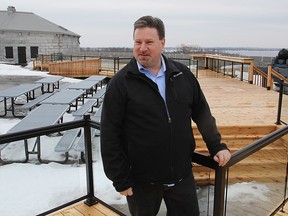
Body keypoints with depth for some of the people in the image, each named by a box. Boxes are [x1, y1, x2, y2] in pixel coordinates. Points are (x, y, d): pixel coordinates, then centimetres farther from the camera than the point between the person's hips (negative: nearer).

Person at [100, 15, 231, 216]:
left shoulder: (182, 74, 0)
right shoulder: (121, 82, -10)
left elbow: (202, 113, 10)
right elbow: (110, 135, -10)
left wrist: (217, 145, 5)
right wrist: (120, 179, -10)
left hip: (182, 175, 3)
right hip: (141, 180, -2)